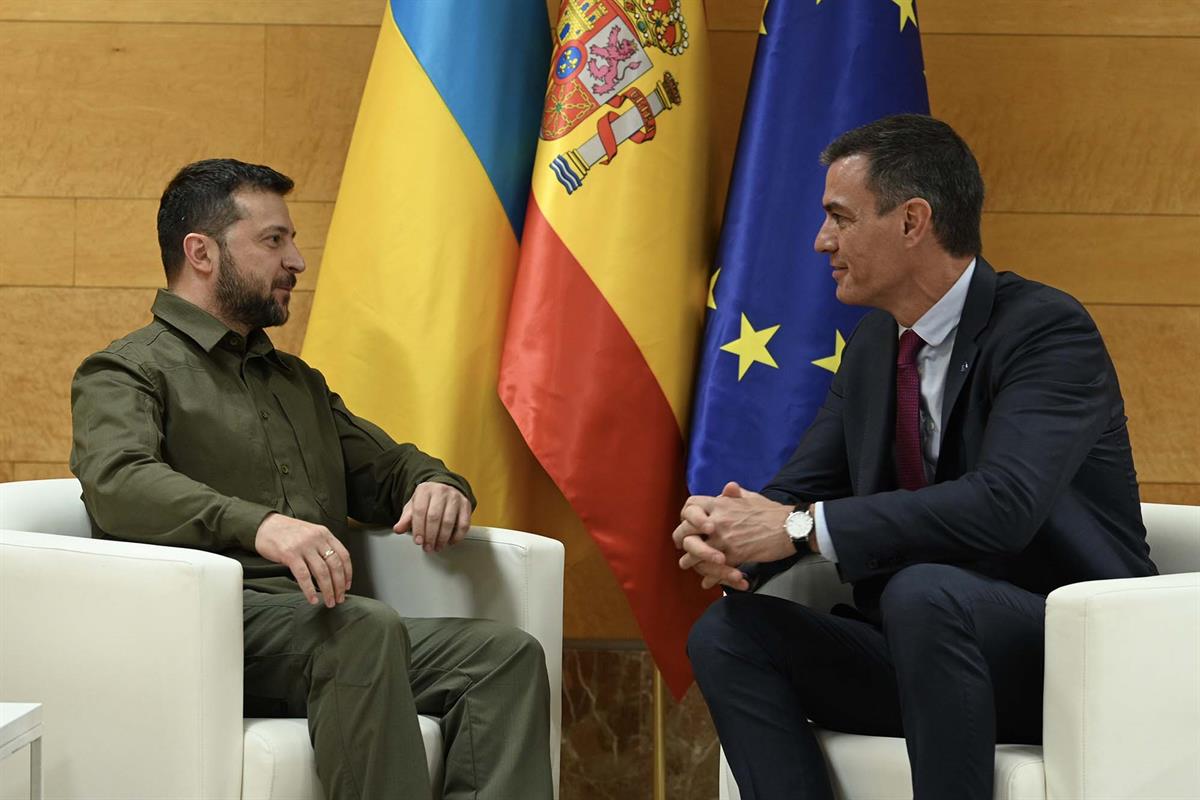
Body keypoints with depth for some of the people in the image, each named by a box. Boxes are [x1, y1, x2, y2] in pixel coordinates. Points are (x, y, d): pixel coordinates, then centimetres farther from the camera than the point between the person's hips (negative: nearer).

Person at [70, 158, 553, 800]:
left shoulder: (298, 381, 32)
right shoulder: (125, 373, 6)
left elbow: (387, 466, 35)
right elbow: (118, 482, -14)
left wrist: (435, 485, 7)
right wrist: (257, 523, -33)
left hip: (322, 627, 7)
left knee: (508, 654, -20)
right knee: (368, 626, -36)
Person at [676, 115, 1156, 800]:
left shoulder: (1048, 328, -14)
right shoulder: (874, 343, 10)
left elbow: (1004, 504, -29)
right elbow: (802, 487, 10)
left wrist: (801, 528, -28)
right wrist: (732, 541, -15)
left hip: (1073, 649, -7)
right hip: (920, 641, 7)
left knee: (923, 593, -36)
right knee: (727, 633, -10)